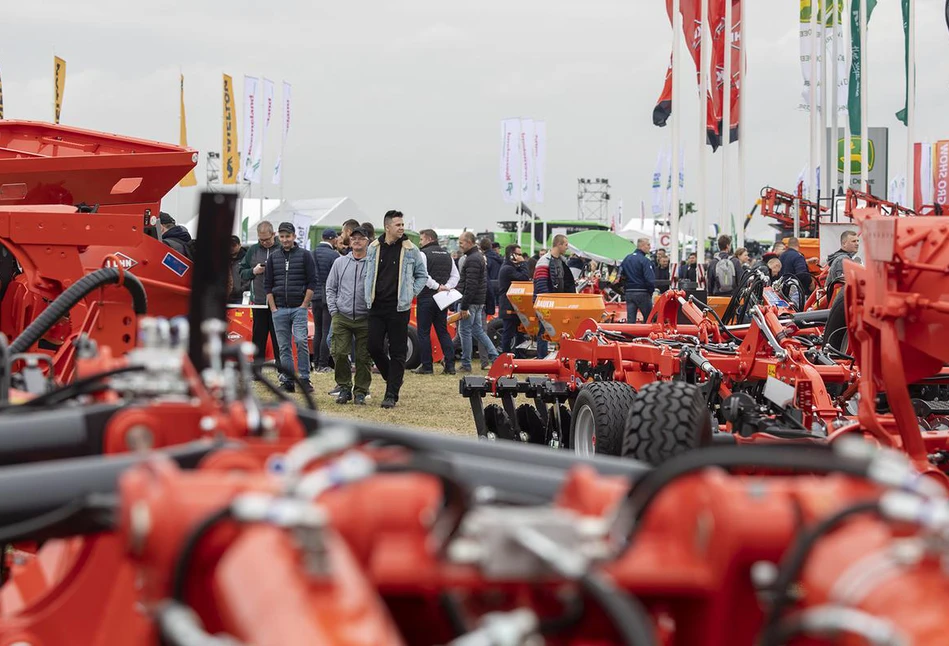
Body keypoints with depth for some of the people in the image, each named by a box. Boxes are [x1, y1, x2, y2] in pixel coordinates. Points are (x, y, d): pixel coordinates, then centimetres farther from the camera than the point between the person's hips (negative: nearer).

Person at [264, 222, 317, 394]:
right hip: (279, 310, 3)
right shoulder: (273, 257, 11)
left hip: (299, 308, -3)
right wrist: (273, 307, 2)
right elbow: (267, 284, 11)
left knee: (301, 341, -16)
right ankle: (287, 381, 9)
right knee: (283, 347, 4)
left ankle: (304, 379, -9)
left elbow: (312, 282, -1)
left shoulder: (305, 255, 2)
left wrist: (305, 305, -8)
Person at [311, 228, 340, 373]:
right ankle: (323, 365, -4)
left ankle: (316, 363, 17)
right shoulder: (334, 255, -12)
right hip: (329, 297, -5)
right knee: (327, 332, -2)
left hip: (315, 296, 5)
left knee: (318, 331, 15)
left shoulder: (312, 254, 3)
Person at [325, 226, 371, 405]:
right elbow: (330, 287, 15)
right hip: (342, 317, 2)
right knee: (339, 353, -4)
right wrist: (333, 309, 4)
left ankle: (361, 392, 10)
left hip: (364, 318, -2)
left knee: (363, 357, 1)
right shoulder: (340, 262, 11)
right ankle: (344, 388, 10)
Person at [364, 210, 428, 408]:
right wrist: (369, 297, 10)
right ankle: (393, 378, 24)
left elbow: (422, 276, 10)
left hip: (399, 308, -2)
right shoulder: (373, 248, 6)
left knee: (397, 353, -2)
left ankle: (391, 395, 1)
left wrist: (410, 294, 1)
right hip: (377, 307, 3)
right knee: (374, 347, -1)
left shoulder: (411, 250, 0)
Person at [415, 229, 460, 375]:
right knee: (443, 332, 10)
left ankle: (426, 366, 0)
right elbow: (455, 275, 12)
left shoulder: (423, 254, -7)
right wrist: (446, 287, -1)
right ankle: (450, 365, 2)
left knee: (424, 332, 1)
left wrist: (437, 286, -15)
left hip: (426, 298, -6)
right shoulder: (446, 255, 15)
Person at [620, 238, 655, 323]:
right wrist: (651, 291, -4)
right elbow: (650, 279, -18)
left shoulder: (626, 259, 10)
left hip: (629, 293, 6)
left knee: (630, 320, 3)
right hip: (642, 293, -6)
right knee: (648, 319, 5)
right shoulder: (644, 260, -12)